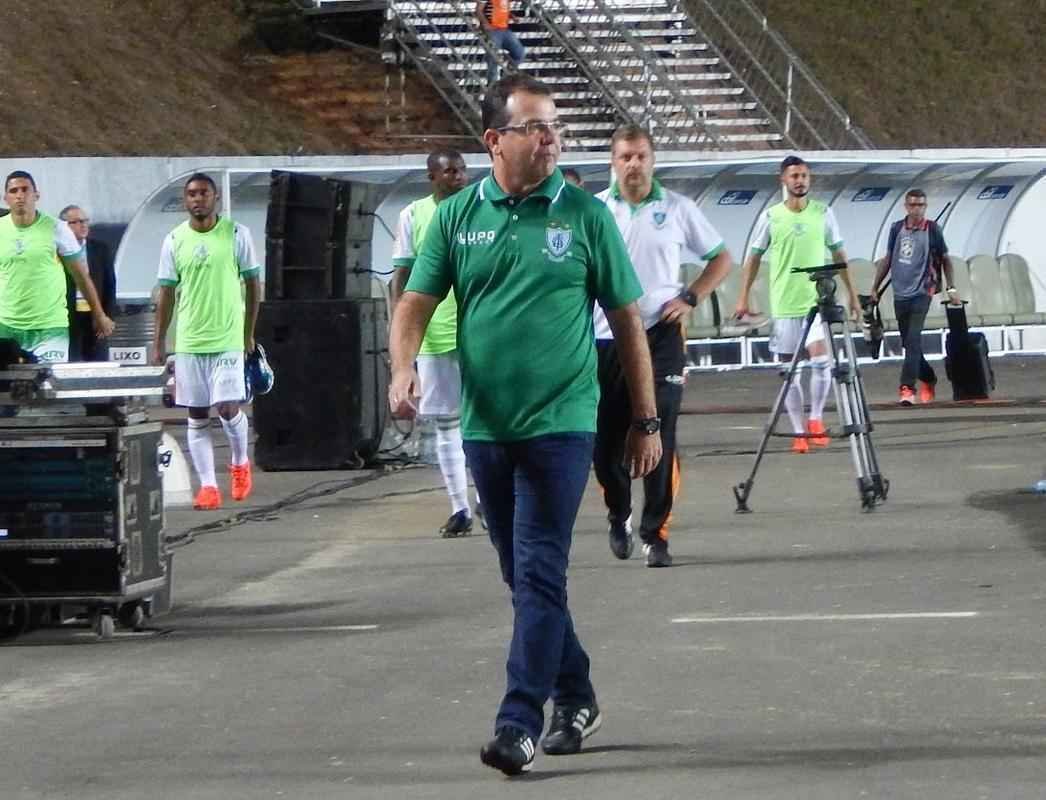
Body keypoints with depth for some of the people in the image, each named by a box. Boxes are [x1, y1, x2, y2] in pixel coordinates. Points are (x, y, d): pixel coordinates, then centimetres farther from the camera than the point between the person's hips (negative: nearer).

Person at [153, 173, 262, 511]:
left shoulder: (236, 234, -1)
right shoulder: (174, 241, 4)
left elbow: (253, 284, 5)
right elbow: (166, 292, 9)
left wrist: (249, 333, 4)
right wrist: (159, 342, 7)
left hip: (228, 340, -2)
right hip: (188, 341, 2)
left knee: (228, 408, -10)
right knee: (197, 417, 3)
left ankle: (240, 463, 18)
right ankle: (208, 486, 7)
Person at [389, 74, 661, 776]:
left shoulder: (585, 215, -1)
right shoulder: (457, 216, 5)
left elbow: (628, 321, 4)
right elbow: (416, 302, 4)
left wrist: (646, 421, 4)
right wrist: (404, 367, -17)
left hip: (561, 422, -4)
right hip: (485, 425, 4)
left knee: (540, 573, -11)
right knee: (524, 576, 13)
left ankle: (521, 722, -13)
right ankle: (575, 698, 29)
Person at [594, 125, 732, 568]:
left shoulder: (677, 208, 4)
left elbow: (720, 258, 14)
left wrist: (690, 298, 1)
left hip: (661, 334, -1)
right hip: (606, 338, 1)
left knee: (660, 436, -8)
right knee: (607, 438, 3)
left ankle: (656, 533, -2)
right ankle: (619, 517, 29)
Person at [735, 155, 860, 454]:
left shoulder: (823, 213, 3)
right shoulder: (771, 216, 1)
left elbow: (839, 255, 12)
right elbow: (754, 257, 7)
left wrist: (852, 294, 11)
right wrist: (744, 297, 2)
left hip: (817, 300, -1)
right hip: (783, 304, 1)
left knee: (821, 359, -18)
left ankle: (816, 419, -1)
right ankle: (799, 431, 12)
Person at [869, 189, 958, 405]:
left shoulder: (932, 230, -2)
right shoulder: (897, 229, 7)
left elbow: (945, 259, 6)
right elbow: (888, 259, 16)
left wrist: (951, 288, 1)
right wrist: (875, 288, 15)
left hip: (921, 292, -4)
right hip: (900, 293, 4)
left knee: (913, 340, -16)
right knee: (908, 342, 11)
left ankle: (907, 387, -19)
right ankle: (928, 379, 30)